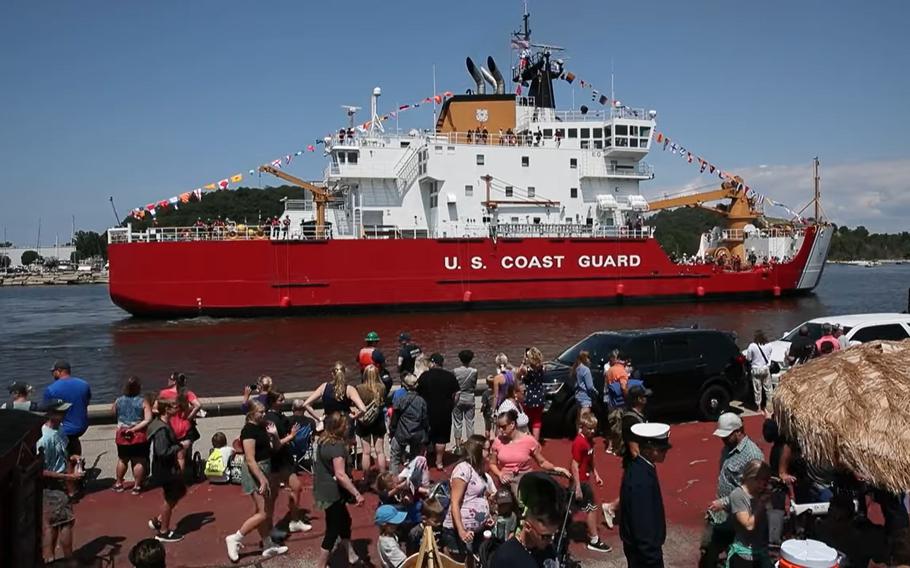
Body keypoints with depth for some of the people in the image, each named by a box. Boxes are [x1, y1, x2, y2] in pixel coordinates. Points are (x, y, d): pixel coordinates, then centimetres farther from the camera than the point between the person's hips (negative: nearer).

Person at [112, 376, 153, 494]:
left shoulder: (119, 400, -3)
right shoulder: (143, 402, -12)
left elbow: (113, 411, 15)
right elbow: (148, 420, -20)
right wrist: (134, 429, -14)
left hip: (122, 435, 4)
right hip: (139, 436, -4)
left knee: (122, 460, 21)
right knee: (139, 462, 8)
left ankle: (118, 484, 32)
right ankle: (137, 486, 12)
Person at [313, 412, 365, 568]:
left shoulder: (324, 440, 3)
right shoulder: (336, 446, -25)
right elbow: (340, 475, -32)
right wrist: (357, 494, -30)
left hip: (324, 490, 10)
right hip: (332, 494, -10)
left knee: (344, 522, 22)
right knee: (333, 530, 2)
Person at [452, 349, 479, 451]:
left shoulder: (455, 371, -13)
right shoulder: (474, 371, -10)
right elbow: (475, 386, -1)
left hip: (458, 399, -1)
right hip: (470, 399, 1)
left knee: (457, 422, 9)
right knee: (470, 422, 9)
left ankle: (458, 445, 13)